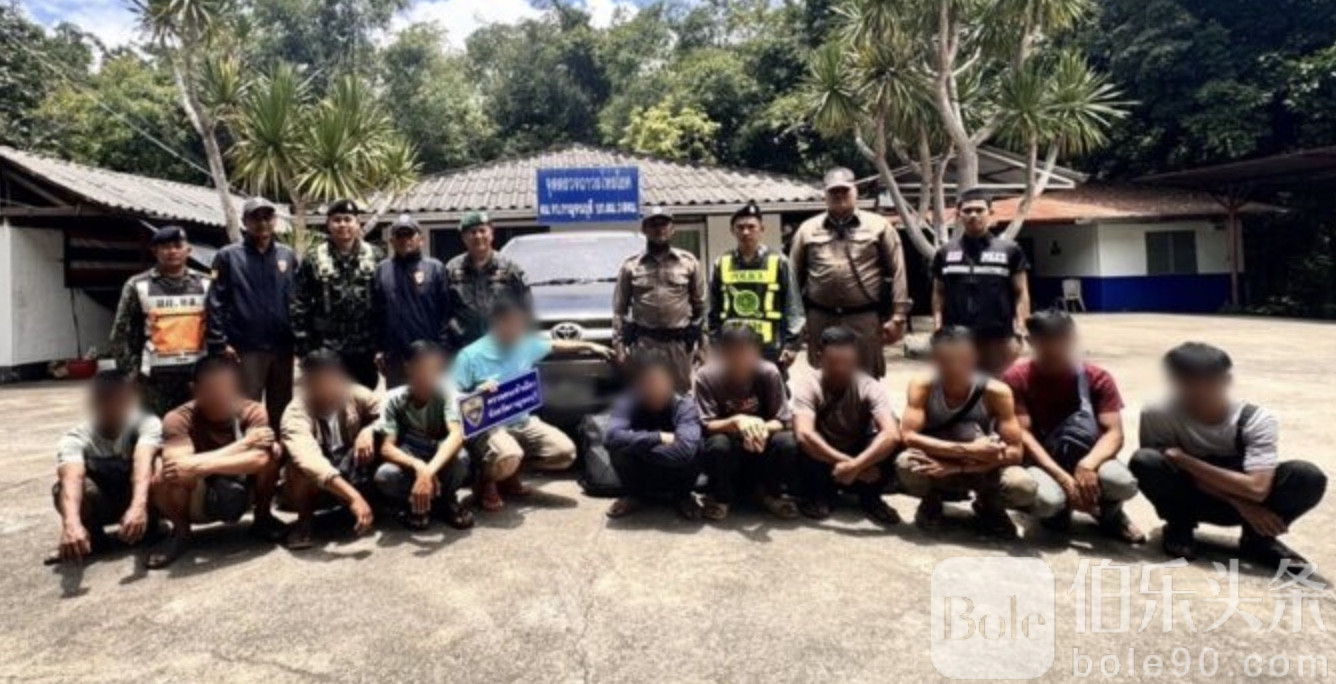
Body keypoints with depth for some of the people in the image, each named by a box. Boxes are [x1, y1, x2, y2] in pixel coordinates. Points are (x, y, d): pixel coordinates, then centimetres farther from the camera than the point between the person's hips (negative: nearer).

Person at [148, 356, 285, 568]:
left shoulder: (252, 411, -18)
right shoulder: (179, 418, -20)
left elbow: (259, 459, -35)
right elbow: (179, 464, -37)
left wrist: (199, 466, -43)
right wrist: (244, 443, -36)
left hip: (241, 493, 1)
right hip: (199, 501, -1)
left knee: (273, 450, -25)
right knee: (162, 480, -32)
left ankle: (262, 519, -2)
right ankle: (181, 531, 1)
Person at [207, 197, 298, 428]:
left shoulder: (288, 256, 10)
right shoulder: (228, 256, 1)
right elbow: (216, 302, -4)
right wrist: (220, 342, -11)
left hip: (283, 347, 3)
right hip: (246, 348, -3)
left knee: (281, 411, 12)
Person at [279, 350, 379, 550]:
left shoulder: (354, 394, -16)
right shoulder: (296, 415, -29)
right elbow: (310, 461, -45)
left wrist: (369, 430, -30)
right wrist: (353, 497, -56)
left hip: (351, 474, 3)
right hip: (313, 488, -3)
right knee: (303, 463, -36)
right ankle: (304, 520, -8)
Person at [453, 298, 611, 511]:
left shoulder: (526, 344, 3)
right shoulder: (470, 356, -12)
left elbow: (555, 345, 22)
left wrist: (589, 346, 17)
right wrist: (477, 392, -28)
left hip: (522, 422, 7)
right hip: (486, 427, -6)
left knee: (565, 452, -7)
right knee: (509, 457, -38)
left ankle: (510, 473, 15)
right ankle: (485, 482, 0)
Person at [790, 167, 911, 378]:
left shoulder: (878, 226, 6)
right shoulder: (808, 229, 10)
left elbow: (897, 273, 2)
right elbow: (794, 276, 11)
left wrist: (898, 316, -4)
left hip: (865, 319, -1)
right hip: (820, 319, 2)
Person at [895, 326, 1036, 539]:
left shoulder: (996, 392, -19)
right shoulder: (922, 386, -18)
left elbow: (1014, 451, -21)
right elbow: (909, 436, -28)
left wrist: (959, 467, -32)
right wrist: (967, 450, -36)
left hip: (982, 470, 0)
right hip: (936, 467, 0)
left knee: (1024, 487, -31)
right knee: (906, 464, -34)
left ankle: (988, 507, 7)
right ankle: (932, 501, 3)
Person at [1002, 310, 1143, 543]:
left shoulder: (1097, 378, -5)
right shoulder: (1016, 378, -10)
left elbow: (1114, 433, -14)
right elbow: (1022, 435, -18)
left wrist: (1088, 464, -34)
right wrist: (1063, 477, -29)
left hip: (1082, 459, 2)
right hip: (1040, 461, -1)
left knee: (1123, 483, -34)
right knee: (1046, 499, -37)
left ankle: (1110, 514, 5)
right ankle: (1058, 510, 4)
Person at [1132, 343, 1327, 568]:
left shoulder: (1256, 419, -21)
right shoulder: (1158, 414, -23)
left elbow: (1257, 488, -32)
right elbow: (1180, 472, -16)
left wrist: (1184, 459, -33)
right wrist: (1239, 503, -25)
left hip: (1244, 495, 1)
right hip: (1191, 498, -1)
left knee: (1308, 476, -26)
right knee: (1145, 462, -32)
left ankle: (1258, 539, -1)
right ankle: (1179, 529, -4)